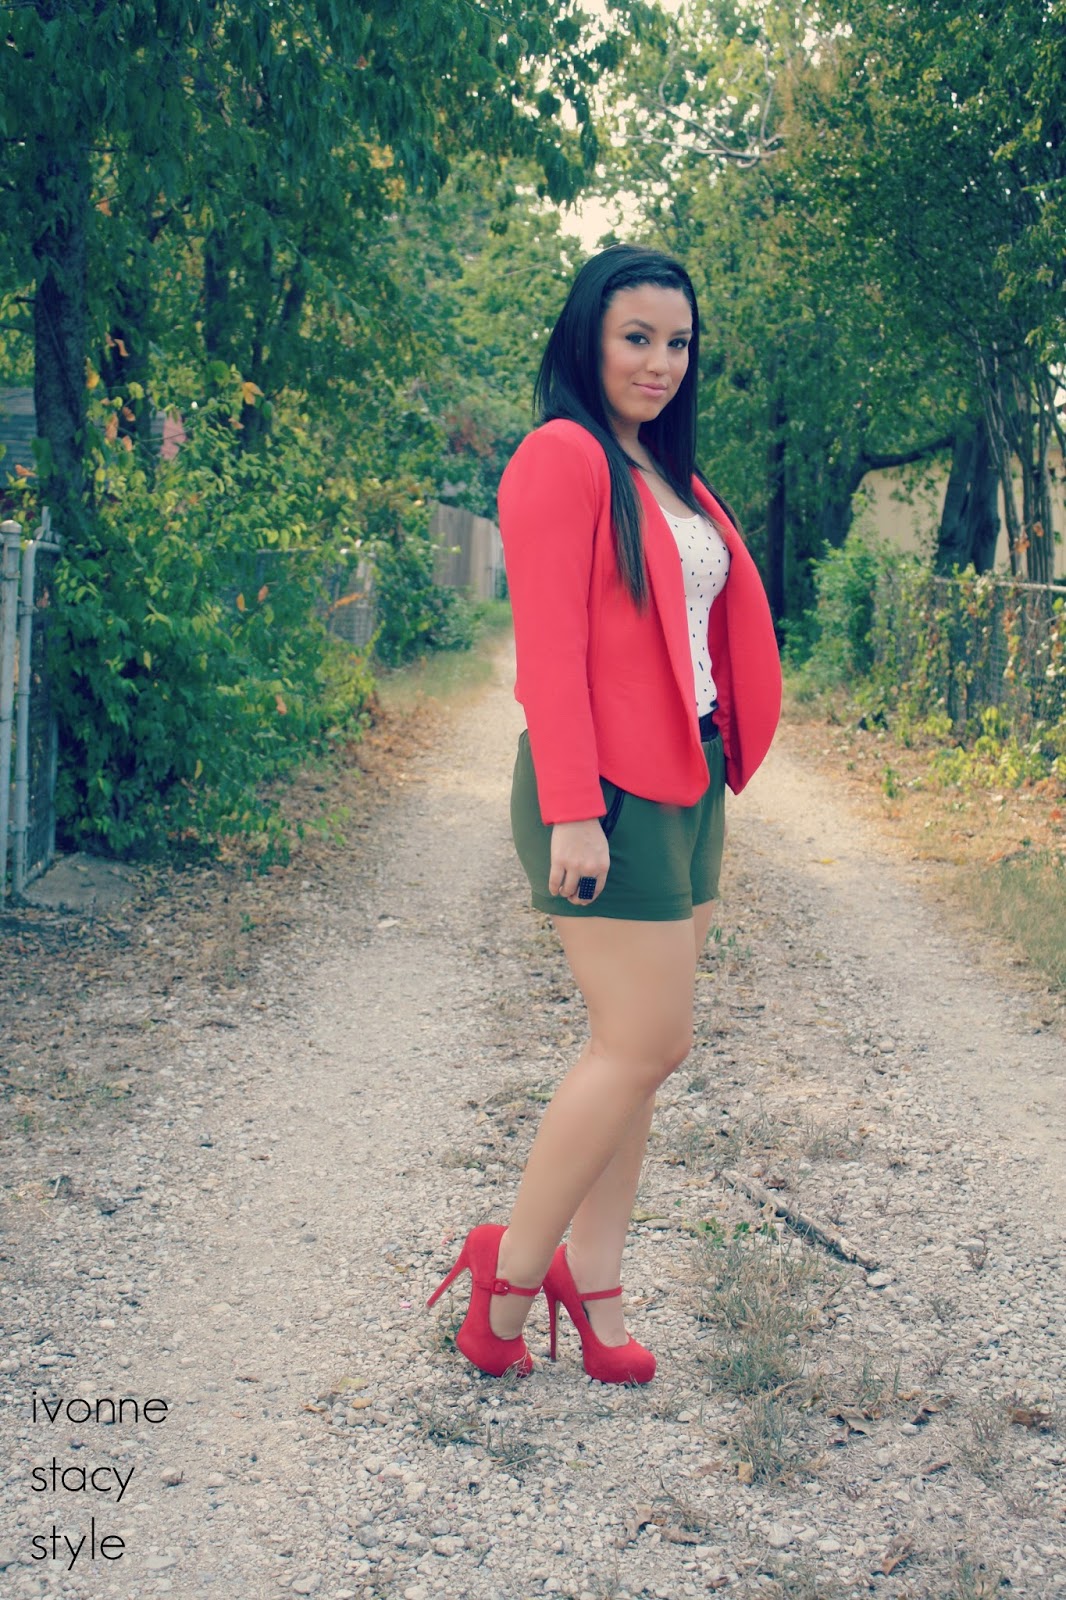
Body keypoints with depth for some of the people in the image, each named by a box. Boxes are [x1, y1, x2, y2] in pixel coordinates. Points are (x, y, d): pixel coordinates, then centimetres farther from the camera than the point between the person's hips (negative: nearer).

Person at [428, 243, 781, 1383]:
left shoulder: (664, 474, 18)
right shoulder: (564, 455, -8)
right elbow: (549, 642, -15)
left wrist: (715, 779, 13)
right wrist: (572, 810, -20)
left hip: (683, 785, 8)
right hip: (610, 787, -8)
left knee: (635, 1046, 8)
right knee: (645, 1043, -7)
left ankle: (592, 1284, 17)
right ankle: (512, 1265, 9)